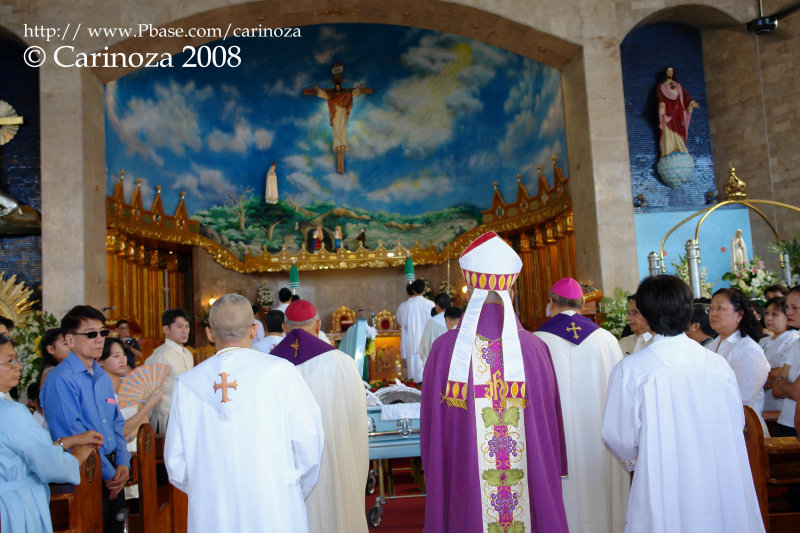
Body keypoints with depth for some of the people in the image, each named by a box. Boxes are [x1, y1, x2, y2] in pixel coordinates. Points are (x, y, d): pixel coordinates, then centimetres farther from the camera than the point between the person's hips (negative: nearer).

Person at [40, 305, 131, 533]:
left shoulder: (103, 377, 12)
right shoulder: (60, 380, -14)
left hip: (113, 477, 7)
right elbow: (73, 435, -19)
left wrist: (123, 464, -1)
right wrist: (109, 473, -14)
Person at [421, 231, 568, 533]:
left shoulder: (445, 349, -13)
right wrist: (550, 473, 14)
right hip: (533, 486, 1)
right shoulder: (534, 349, -11)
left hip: (465, 486, 0)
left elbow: (431, 424, -4)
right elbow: (551, 424, -1)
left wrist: (436, 476, 12)